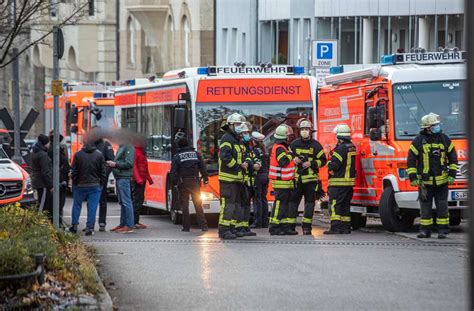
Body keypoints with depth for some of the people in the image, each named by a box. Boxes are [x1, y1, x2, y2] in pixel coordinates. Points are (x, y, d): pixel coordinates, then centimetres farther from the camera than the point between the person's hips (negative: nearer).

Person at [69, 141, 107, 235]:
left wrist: (74, 182, 8)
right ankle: (89, 228, -2)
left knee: (77, 205, 14)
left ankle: (74, 225, 16)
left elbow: (74, 171, -2)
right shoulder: (99, 155, -5)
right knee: (92, 207, 1)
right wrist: (102, 183, 8)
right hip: (95, 185, -1)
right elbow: (102, 171, -1)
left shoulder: (78, 154, -5)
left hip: (80, 185, 1)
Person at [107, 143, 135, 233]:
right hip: (119, 178, 10)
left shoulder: (128, 147, -13)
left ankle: (129, 226, -7)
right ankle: (123, 224, 22)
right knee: (122, 202, 15)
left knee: (126, 202, -8)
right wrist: (112, 163, 8)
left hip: (124, 178, -10)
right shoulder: (121, 147, 17)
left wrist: (115, 164, -17)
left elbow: (129, 163, -20)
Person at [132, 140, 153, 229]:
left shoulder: (142, 152, 19)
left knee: (140, 200, 12)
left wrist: (149, 178, 25)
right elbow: (134, 166, -19)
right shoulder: (135, 151, -12)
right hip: (136, 181, -10)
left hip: (142, 180, 10)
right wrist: (138, 179, -26)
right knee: (137, 200, -10)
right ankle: (135, 222, -10)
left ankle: (136, 221, 17)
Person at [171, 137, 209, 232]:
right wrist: (205, 179, 12)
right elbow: (203, 168, 5)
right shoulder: (196, 154, 5)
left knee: (184, 206, 3)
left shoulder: (177, 156, -2)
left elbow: (174, 171, -6)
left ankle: (186, 227, 2)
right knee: (198, 205, 5)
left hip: (183, 182, -2)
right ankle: (203, 225, -1)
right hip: (195, 182, 2)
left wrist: (175, 182, 2)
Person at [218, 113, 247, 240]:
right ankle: (223, 230, -11)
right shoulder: (227, 139, -11)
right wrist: (238, 166, -17)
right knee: (228, 203, -11)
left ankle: (231, 228, 17)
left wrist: (245, 163, 3)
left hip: (237, 178, 10)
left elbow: (242, 156, 25)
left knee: (236, 204, 12)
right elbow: (225, 157, -23)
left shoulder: (238, 140, 19)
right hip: (228, 178, -10)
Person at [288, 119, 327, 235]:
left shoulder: (315, 145, 4)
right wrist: (293, 160, -5)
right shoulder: (294, 144, 9)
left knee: (310, 203, 1)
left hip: (311, 179, -1)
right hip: (297, 179, 1)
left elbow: (322, 160, 4)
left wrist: (311, 164, -10)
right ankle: (291, 226, 0)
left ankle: (307, 226, 6)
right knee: (293, 202, -2)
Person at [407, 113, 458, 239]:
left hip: (441, 181, 1)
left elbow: (453, 158, 10)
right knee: (425, 207, 4)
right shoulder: (418, 141, -3)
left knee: (442, 206, 1)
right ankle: (425, 230, 12)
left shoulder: (445, 139, 4)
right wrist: (413, 178, -4)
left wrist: (451, 175, 3)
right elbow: (411, 160, 1)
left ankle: (443, 230, 7)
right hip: (425, 181, -1)